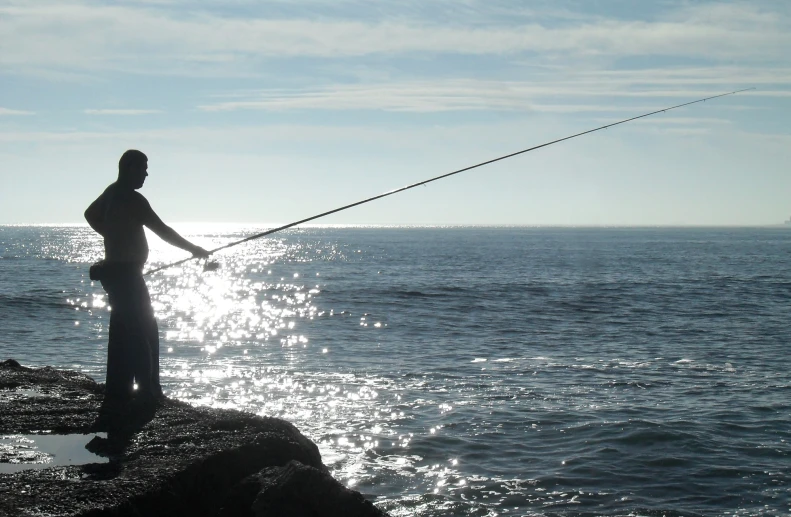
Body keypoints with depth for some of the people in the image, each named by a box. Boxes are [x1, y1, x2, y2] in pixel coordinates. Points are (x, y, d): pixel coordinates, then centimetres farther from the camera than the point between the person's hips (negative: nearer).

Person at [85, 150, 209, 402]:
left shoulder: (112, 193, 11)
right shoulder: (132, 199, -18)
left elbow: (91, 215, 28)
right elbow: (162, 230, -19)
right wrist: (193, 249, -10)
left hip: (114, 270, 10)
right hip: (126, 272, -10)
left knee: (123, 329, 13)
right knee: (144, 330, -6)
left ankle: (118, 387, 16)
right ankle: (148, 388, -6)